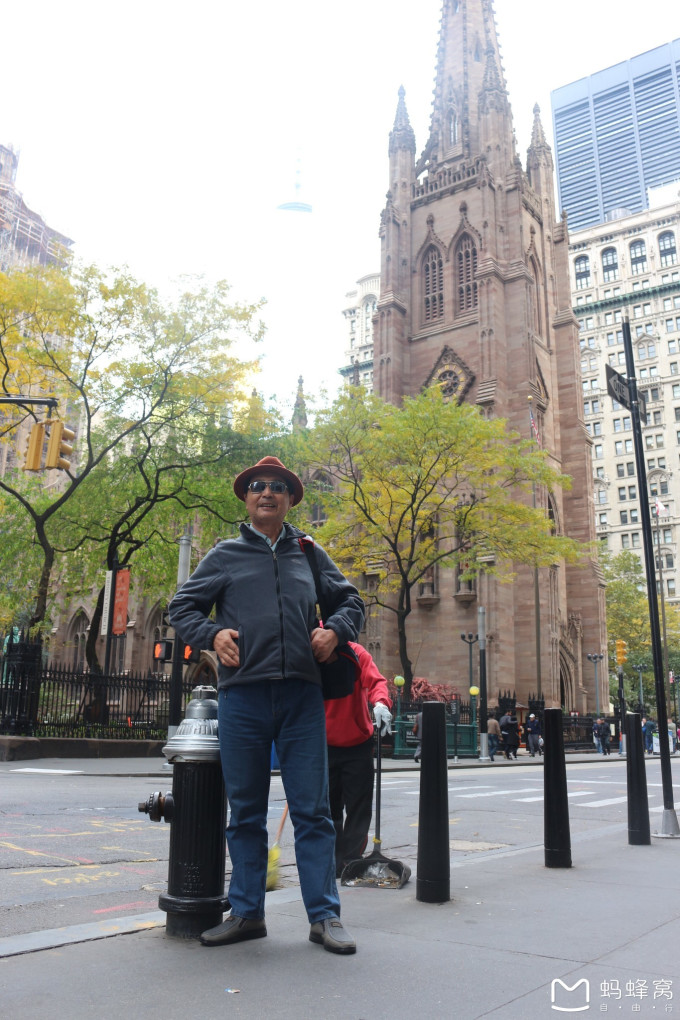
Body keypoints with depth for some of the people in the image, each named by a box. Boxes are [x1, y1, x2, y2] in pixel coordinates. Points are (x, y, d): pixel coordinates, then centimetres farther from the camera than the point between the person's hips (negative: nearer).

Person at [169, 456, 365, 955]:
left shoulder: (310, 554, 15)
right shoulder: (225, 555, 11)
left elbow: (351, 600, 22)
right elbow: (183, 607, 13)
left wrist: (336, 629, 2)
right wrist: (212, 633, -5)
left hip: (302, 695, 0)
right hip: (243, 694, 0)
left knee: (313, 810, 3)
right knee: (245, 811, 10)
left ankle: (324, 915, 14)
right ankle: (247, 913, 23)